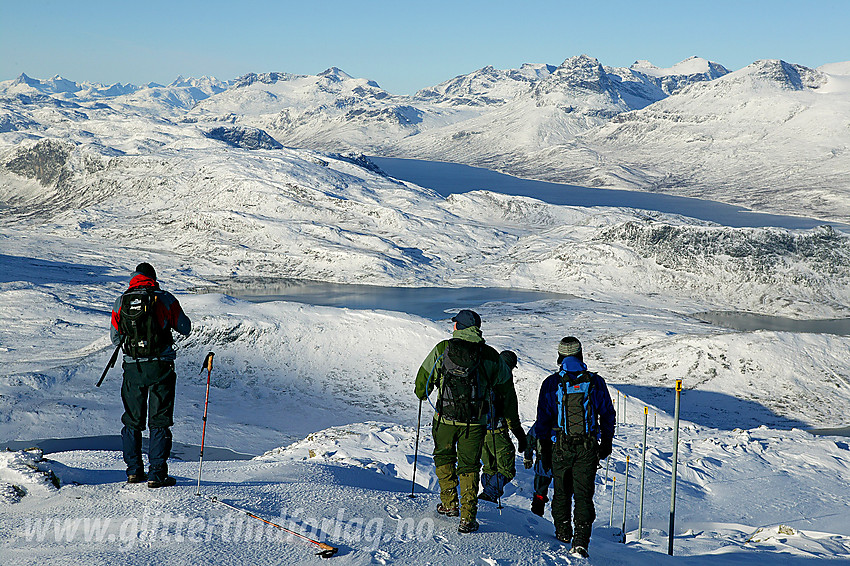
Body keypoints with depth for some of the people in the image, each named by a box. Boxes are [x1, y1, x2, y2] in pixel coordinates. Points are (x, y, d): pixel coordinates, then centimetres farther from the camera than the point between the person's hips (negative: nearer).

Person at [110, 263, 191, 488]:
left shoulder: (120, 302, 5)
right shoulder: (165, 299, -3)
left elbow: (115, 338, 11)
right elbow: (185, 328, 5)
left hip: (132, 367, 3)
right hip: (160, 366, -3)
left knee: (132, 420, 16)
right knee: (160, 421, 1)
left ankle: (133, 470, 20)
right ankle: (156, 473, -3)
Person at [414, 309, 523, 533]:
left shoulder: (442, 349, -3)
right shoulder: (490, 356, 0)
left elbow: (425, 375, 9)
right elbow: (506, 389, 10)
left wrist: (421, 393, 32)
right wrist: (513, 421, 24)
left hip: (445, 417, 0)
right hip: (475, 422, 0)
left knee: (444, 458, 23)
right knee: (469, 466, 8)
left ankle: (449, 504, 26)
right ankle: (468, 517, 2)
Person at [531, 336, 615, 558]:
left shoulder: (551, 383, -3)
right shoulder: (595, 382, 1)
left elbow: (543, 418, 0)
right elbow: (608, 415, 7)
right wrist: (606, 444, 18)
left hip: (560, 446, 0)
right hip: (588, 448, 0)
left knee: (562, 491, 17)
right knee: (584, 494, 0)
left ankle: (562, 532, 27)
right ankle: (581, 540, -10)